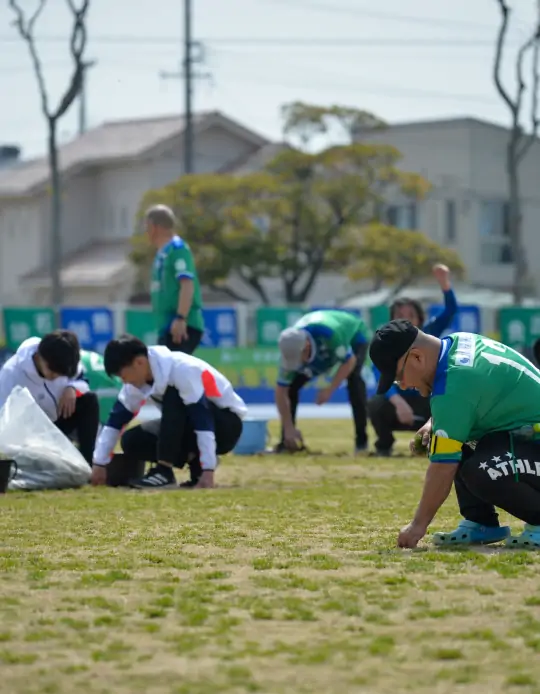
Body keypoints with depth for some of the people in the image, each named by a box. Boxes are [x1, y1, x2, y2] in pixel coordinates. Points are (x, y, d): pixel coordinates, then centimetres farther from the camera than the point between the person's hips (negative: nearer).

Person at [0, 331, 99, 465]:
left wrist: (72, 388, -24)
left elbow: (81, 379, 2)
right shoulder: (11, 374, -32)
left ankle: (86, 463, -16)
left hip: (56, 419, 5)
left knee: (89, 400, -20)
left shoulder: (63, 365, -18)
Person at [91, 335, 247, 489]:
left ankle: (165, 471, -28)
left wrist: (208, 470, -41)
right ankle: (196, 461, -2)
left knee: (173, 397, -32)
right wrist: (99, 463, -6)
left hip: (227, 425, -8)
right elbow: (116, 419, -2)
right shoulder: (137, 378, -8)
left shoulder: (182, 369, -31)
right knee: (131, 441, -8)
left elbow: (202, 419, -36)